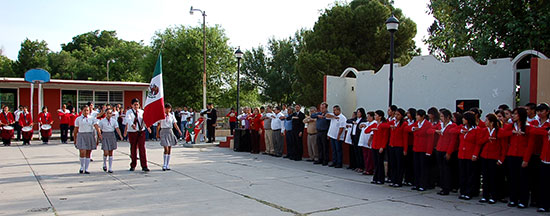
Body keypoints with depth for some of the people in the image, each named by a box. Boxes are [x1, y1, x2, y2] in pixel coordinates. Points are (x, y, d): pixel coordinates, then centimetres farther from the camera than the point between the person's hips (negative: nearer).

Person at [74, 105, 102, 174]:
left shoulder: (92, 119, 6)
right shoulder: (78, 119, 4)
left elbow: (96, 126, -7)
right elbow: (76, 129, 7)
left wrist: (99, 134, -21)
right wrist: (75, 139, 7)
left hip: (90, 136, 2)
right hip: (81, 136, -2)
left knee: (88, 154, 5)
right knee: (82, 153, -13)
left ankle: (86, 169, 13)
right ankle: (82, 167, 9)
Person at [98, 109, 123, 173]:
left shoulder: (114, 121, 3)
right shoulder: (102, 121, -1)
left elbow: (117, 129, -5)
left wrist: (120, 135, -20)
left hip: (112, 136, 2)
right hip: (105, 136, -2)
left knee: (111, 152, 5)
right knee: (106, 152, -9)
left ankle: (110, 168, 11)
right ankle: (104, 164, 20)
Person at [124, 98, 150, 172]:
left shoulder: (142, 112, 9)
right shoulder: (129, 112, 1)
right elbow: (128, 120, -19)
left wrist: (147, 127, -24)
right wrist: (132, 125, -40)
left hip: (141, 132, 1)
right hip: (132, 132, -1)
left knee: (142, 148, -6)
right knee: (133, 149, 6)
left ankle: (144, 166, -7)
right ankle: (133, 166, 21)